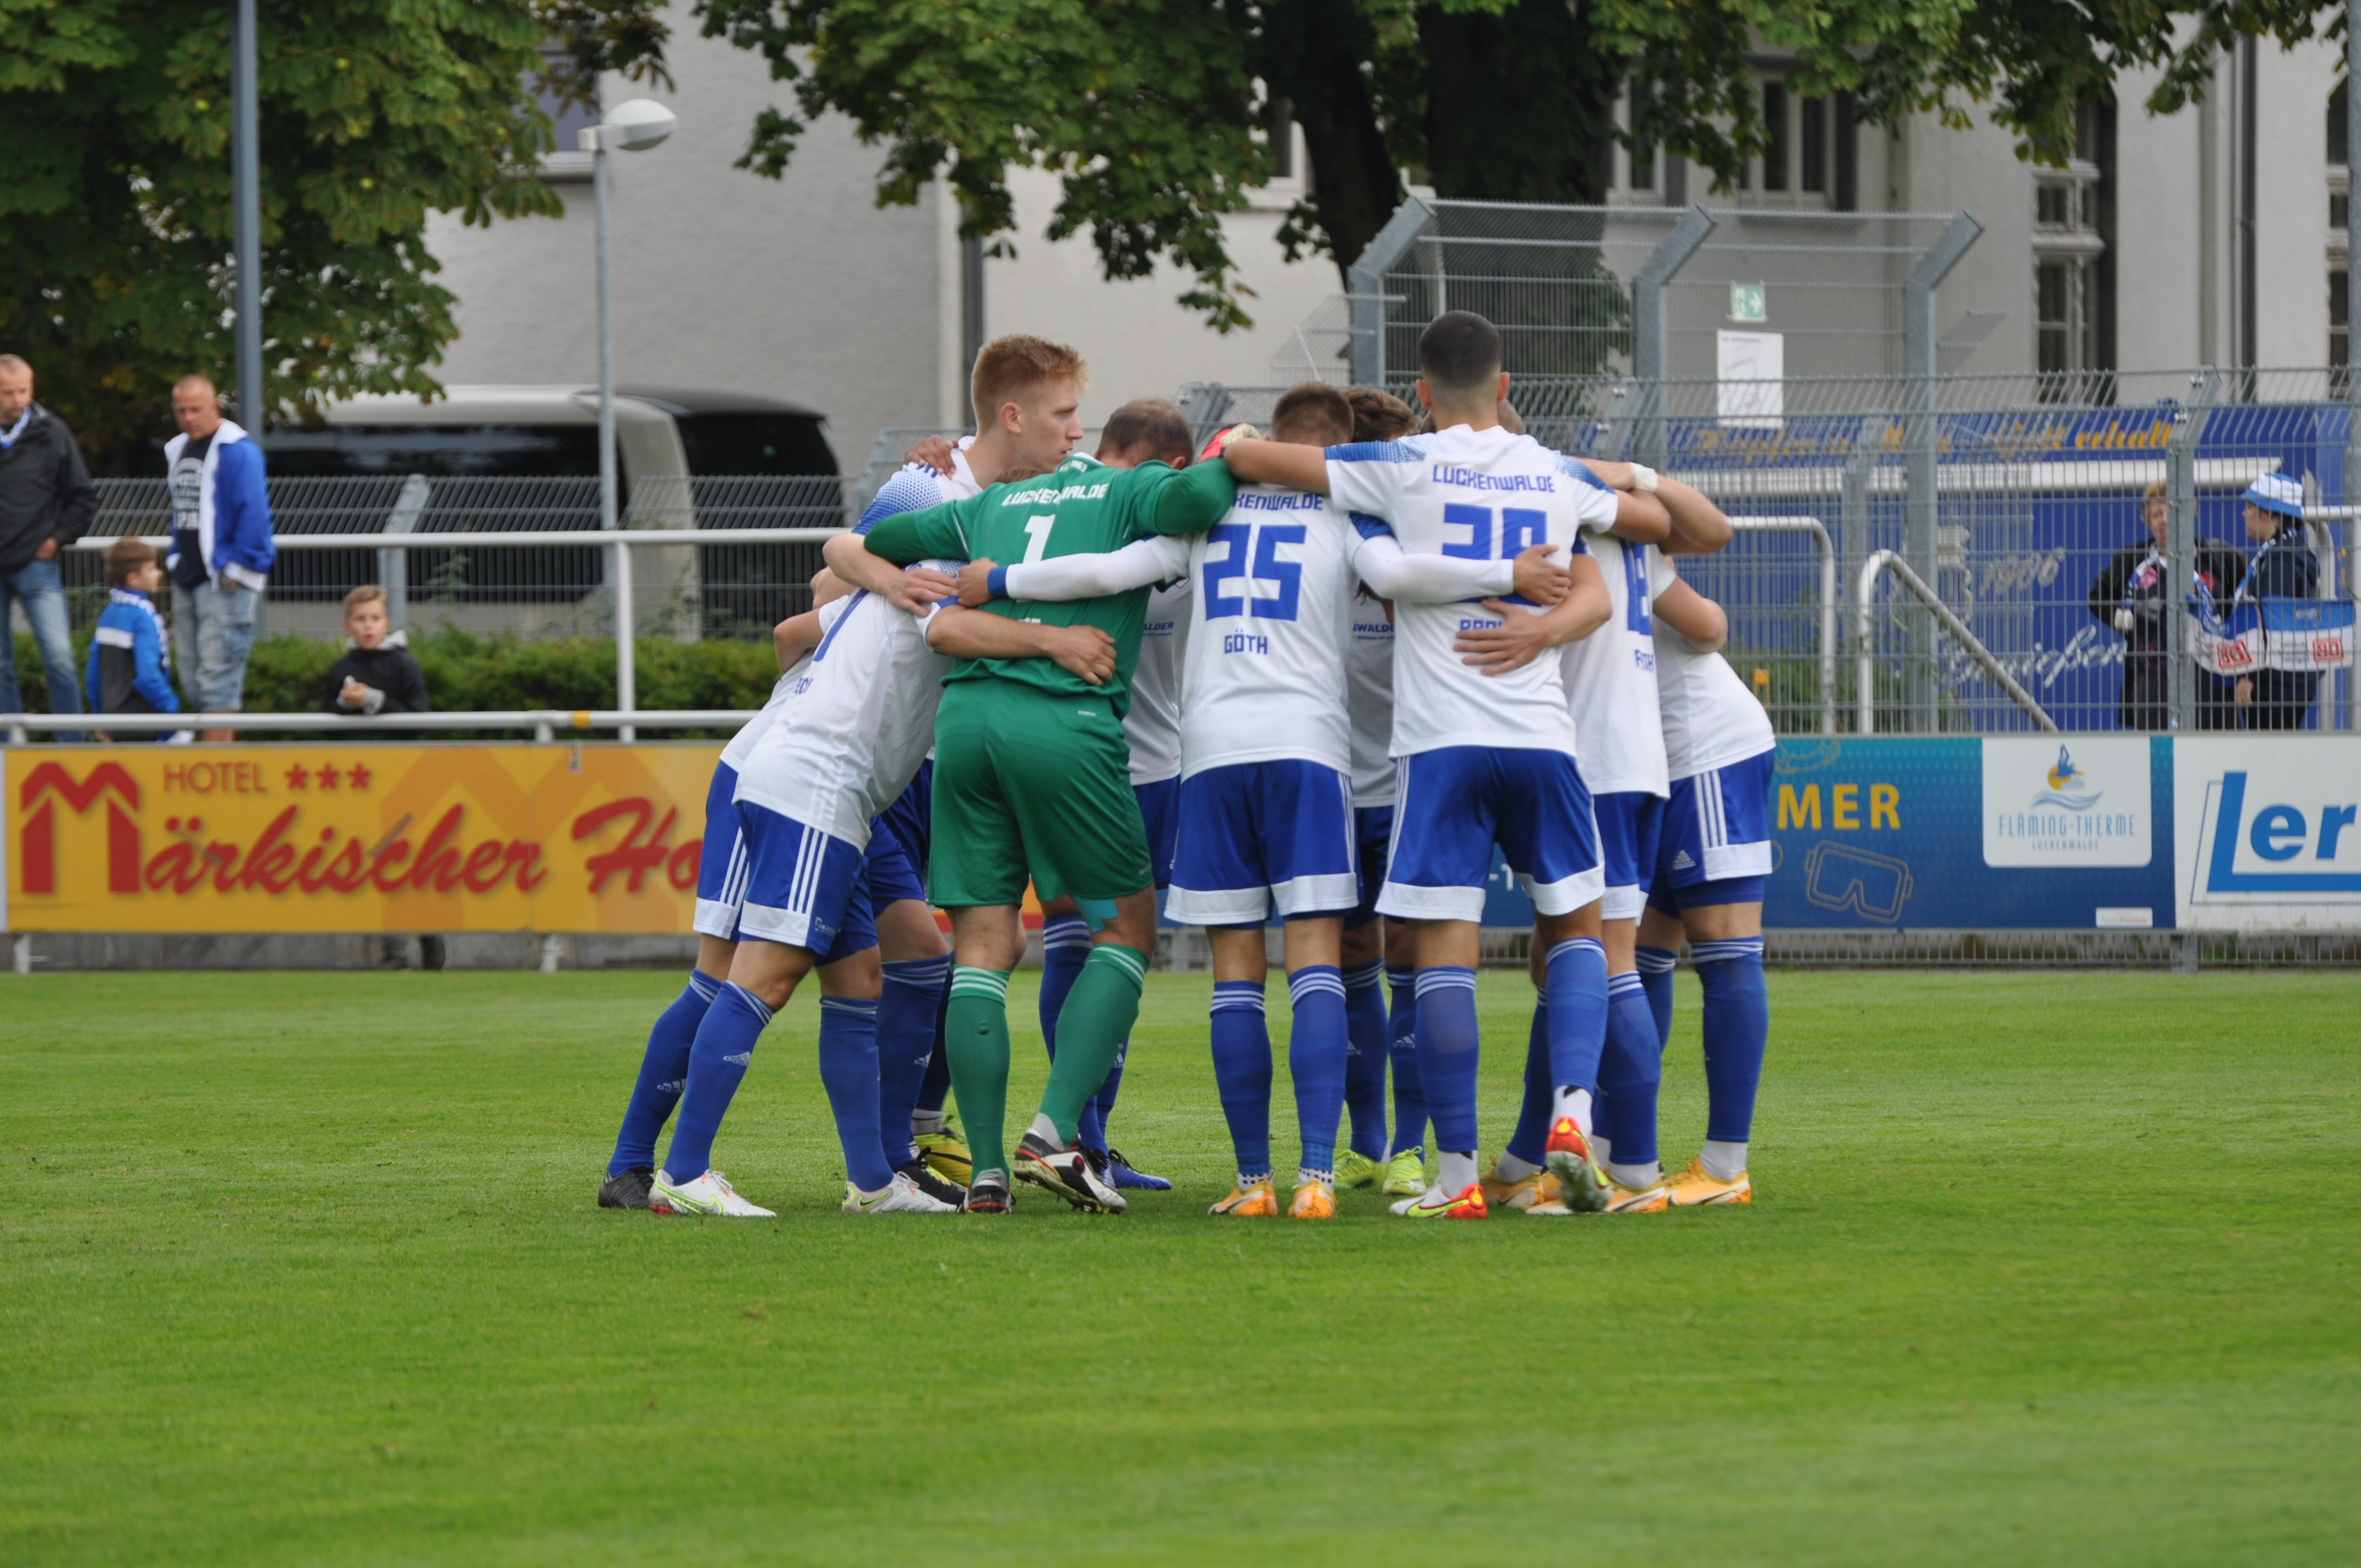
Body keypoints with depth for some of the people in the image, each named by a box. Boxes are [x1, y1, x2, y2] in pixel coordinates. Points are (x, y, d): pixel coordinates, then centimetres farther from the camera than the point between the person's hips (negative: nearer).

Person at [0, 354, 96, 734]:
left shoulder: (51, 433, 0)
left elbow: (84, 498, 9)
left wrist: (58, 539, 0)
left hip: (36, 564, -1)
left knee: (59, 656, -9)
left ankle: (72, 743, -2)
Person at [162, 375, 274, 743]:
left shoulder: (237, 451, -12)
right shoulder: (178, 451, 16)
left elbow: (254, 513, -16)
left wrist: (236, 569, -16)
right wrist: (176, 559, 18)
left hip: (226, 583, -9)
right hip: (188, 581, 9)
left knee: (217, 674, -11)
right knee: (193, 675, 11)